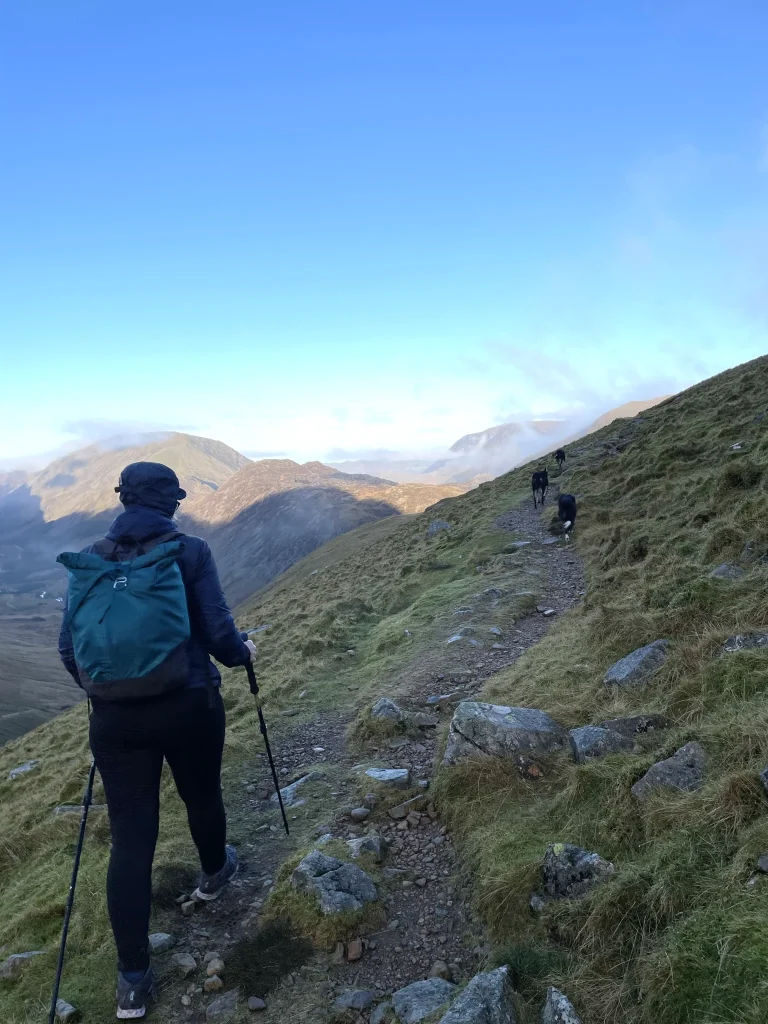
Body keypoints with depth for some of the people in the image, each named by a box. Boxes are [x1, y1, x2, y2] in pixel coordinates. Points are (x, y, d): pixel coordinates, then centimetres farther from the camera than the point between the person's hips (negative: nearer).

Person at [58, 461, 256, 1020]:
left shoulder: (91, 559, 1)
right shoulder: (190, 551, -9)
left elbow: (69, 648, 2)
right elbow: (219, 635, -12)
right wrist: (243, 653, 10)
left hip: (115, 716, 2)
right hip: (190, 706, -2)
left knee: (130, 839, 9)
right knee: (202, 796, 26)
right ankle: (214, 873, 54)